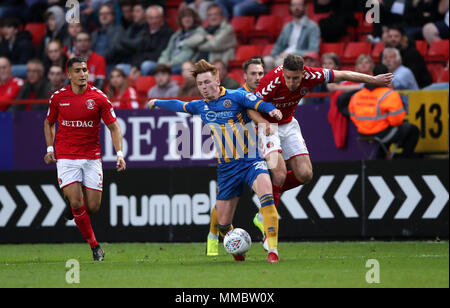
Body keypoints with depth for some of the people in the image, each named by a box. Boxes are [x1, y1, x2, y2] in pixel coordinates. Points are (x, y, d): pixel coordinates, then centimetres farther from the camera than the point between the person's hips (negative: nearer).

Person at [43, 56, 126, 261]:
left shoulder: (98, 97, -5)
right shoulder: (58, 97, 0)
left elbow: (113, 127, 0)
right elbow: (49, 123, 17)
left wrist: (119, 154, -12)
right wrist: (50, 148, 6)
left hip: (92, 157, 0)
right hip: (66, 157, 0)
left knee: (92, 207, -2)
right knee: (76, 203, -14)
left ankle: (74, 207, 34)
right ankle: (94, 246, -1)